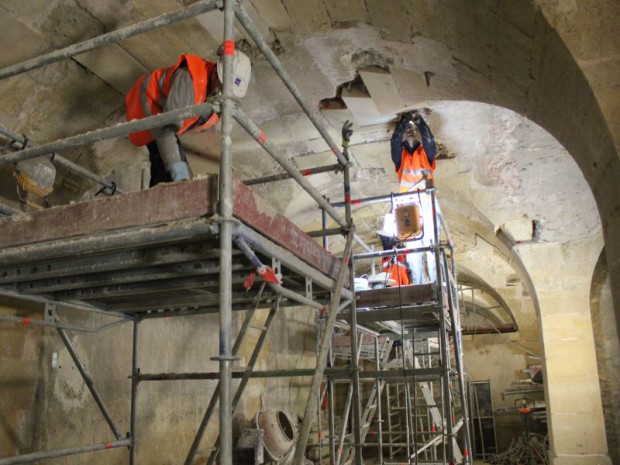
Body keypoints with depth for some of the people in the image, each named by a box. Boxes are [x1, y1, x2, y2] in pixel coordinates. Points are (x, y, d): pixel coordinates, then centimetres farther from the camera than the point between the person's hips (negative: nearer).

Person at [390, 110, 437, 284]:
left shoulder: (425, 154, 14)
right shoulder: (400, 156, 15)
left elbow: (429, 139, -6)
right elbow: (394, 141, -3)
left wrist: (418, 119, -10)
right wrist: (404, 120, -7)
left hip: (426, 203, -1)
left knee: (431, 243, -9)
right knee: (412, 246, -3)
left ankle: (436, 282, -10)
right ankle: (417, 284, -2)